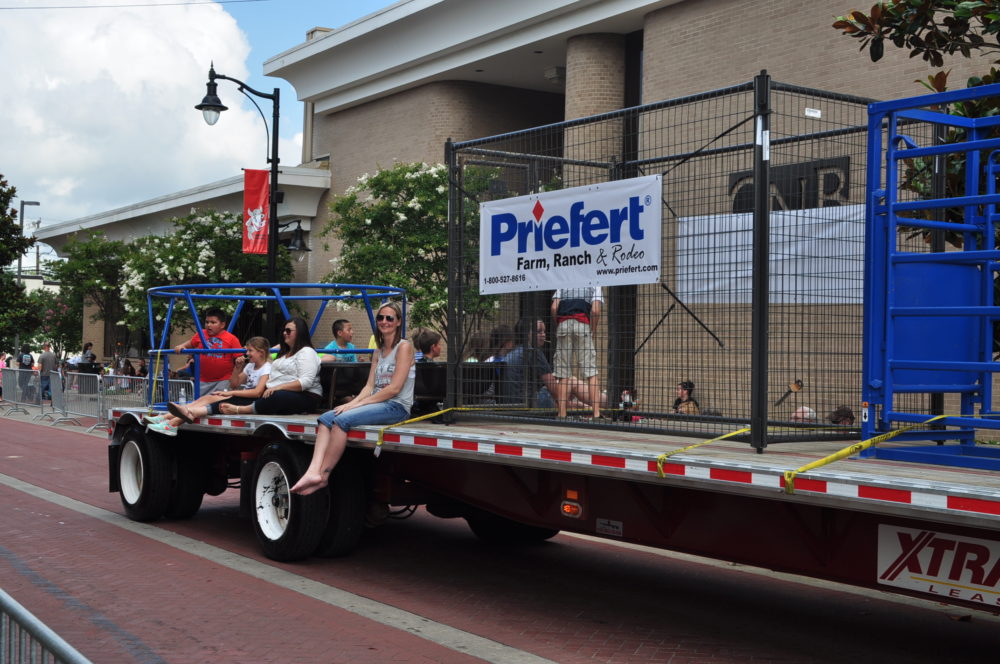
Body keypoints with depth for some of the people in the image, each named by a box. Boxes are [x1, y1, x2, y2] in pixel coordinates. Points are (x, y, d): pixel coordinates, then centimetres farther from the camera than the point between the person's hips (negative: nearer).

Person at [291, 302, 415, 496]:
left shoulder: (404, 347, -5)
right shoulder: (378, 351, 21)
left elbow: (394, 388, -14)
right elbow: (370, 386, 13)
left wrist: (357, 404, -14)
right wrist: (352, 403, -8)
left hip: (397, 407, -8)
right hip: (378, 404, 8)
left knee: (342, 419, -27)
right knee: (326, 418, -13)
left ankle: (323, 475, -23)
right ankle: (314, 471, -30)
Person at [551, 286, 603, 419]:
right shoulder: (594, 285, 16)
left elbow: (554, 308, 7)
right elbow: (595, 311, -1)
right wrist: (592, 332, 7)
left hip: (563, 324, 2)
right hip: (583, 324, -2)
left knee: (563, 374, 3)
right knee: (591, 372, -2)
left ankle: (562, 414, 0)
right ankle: (596, 413, -10)